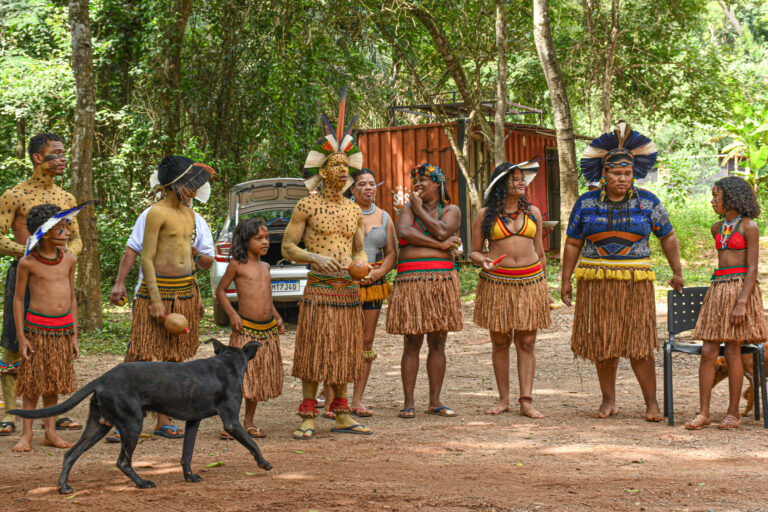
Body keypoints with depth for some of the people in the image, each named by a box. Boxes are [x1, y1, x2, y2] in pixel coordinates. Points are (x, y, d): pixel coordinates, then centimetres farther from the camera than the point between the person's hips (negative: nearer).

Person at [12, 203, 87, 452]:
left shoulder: (69, 260, 5)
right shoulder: (28, 263, -8)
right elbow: (18, 299, -2)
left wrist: (74, 335, 11)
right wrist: (21, 336, -6)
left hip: (63, 327, 4)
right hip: (37, 327, -4)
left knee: (54, 383, 9)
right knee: (32, 383, 0)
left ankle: (50, 433, 16)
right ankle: (26, 434, 8)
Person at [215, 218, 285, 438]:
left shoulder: (265, 266, 14)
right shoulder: (237, 264, -4)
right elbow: (220, 290, 1)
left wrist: (277, 317, 15)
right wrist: (232, 314, -10)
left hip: (268, 330, 6)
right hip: (245, 329, -6)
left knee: (260, 378, 9)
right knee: (239, 376, -7)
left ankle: (249, 422, 19)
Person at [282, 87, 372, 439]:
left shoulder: (354, 211, 13)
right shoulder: (307, 206, -2)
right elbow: (287, 247, -2)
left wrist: (362, 265, 1)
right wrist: (316, 258, -17)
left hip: (349, 290, 5)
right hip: (319, 289, -5)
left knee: (342, 354, 9)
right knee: (314, 354, -6)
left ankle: (342, 417, 15)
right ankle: (307, 418, -1)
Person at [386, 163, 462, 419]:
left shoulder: (451, 211, 10)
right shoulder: (408, 208, 11)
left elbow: (442, 231, -11)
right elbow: (404, 232, -10)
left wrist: (420, 209, 0)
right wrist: (439, 244, -11)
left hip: (442, 280, 1)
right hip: (411, 281, 0)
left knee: (437, 344, 3)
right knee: (412, 344, -2)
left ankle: (435, 401, 9)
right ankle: (408, 402, 1)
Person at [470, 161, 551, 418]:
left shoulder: (532, 212, 11)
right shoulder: (485, 215, 3)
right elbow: (474, 252, 8)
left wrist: (544, 286, 16)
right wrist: (483, 260, -15)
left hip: (530, 281, 1)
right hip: (496, 283, -1)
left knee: (526, 342, -1)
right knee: (500, 342, 4)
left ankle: (526, 401, -1)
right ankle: (503, 399, 13)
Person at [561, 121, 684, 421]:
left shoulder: (647, 203, 4)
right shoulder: (586, 204, 5)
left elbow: (668, 238, 12)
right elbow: (573, 244, 9)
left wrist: (677, 272, 7)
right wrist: (566, 279, 4)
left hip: (635, 282, -1)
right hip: (596, 281, 1)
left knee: (639, 345, -4)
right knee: (602, 343, 4)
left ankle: (652, 402, 3)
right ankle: (608, 401, 15)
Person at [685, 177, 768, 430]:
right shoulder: (718, 228, 15)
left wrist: (742, 303, -20)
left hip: (740, 289, -6)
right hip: (718, 289, 6)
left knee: (732, 352, -5)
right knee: (708, 352, -2)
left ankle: (733, 413, 3)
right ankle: (703, 413, -2)